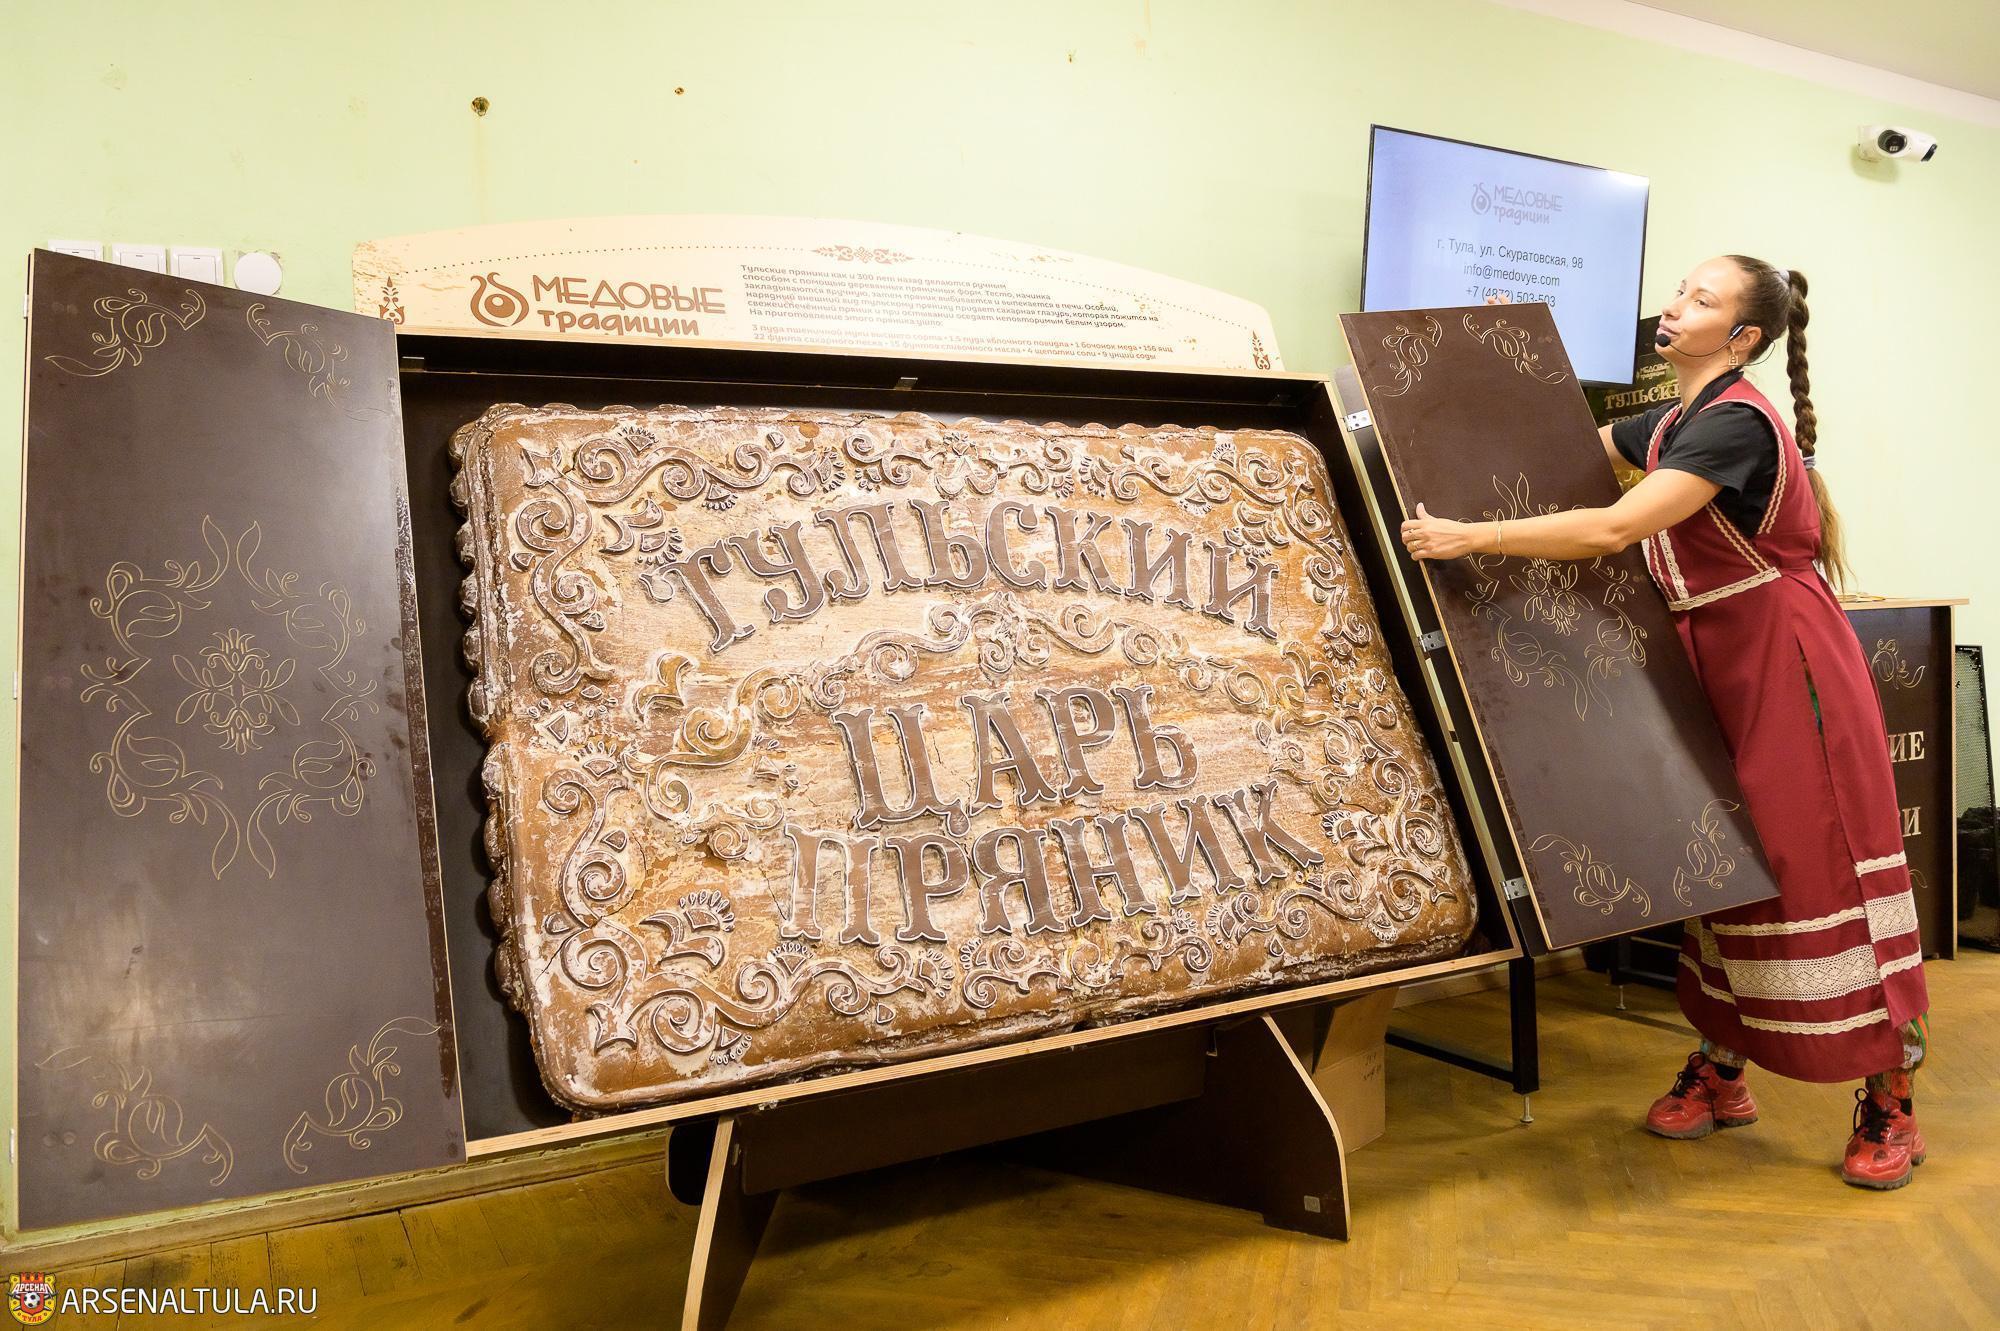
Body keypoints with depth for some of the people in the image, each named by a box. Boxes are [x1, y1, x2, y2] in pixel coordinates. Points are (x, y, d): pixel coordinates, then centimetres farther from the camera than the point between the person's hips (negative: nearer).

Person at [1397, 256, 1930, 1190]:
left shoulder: (1736, 422, -19)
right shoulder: (1670, 425, 9)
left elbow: (1615, 528, -31)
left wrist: (1471, 537, -32)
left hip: (1788, 662, -9)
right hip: (1718, 661, 9)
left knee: (1822, 866, -3)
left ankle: (1889, 1103, 11)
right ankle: (1722, 1072, 22)